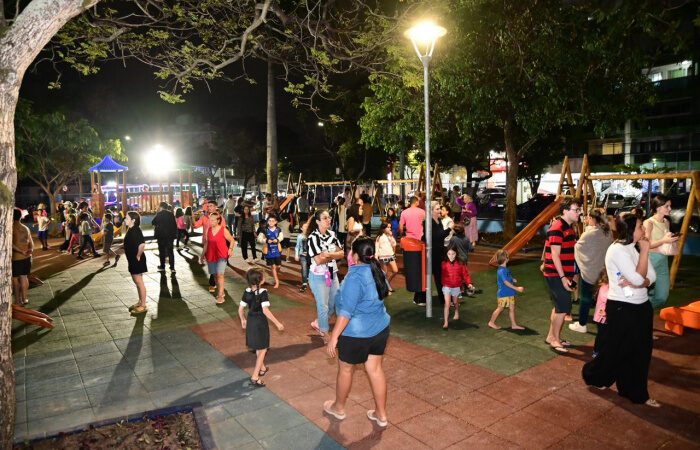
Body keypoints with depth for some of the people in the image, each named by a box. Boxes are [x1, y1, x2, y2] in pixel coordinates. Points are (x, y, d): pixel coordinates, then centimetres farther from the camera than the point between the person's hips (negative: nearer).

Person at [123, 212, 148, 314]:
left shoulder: (135, 231, -21)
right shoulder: (131, 230, 10)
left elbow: (142, 245, -33)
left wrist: (138, 256, -22)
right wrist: (134, 257, 16)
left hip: (137, 260, -10)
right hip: (132, 260, 10)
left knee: (139, 282, -2)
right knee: (137, 281, 17)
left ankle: (143, 306, 6)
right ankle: (140, 302, 29)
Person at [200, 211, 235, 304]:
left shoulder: (224, 230, -9)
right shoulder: (208, 230, 4)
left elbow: (232, 240, -1)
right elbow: (206, 243, 12)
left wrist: (230, 249, -16)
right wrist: (203, 254, 13)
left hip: (221, 255, -5)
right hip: (211, 256, 5)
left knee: (220, 274, -14)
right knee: (215, 275, 12)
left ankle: (220, 296, -12)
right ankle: (220, 291, 29)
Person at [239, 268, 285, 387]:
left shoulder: (247, 291, -4)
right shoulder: (262, 292, -22)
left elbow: (240, 309, 2)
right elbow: (265, 310, -29)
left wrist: (243, 320, 20)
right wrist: (277, 323, -24)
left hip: (251, 321, 7)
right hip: (260, 322, -7)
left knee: (258, 348, 26)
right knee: (262, 350, 6)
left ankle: (262, 368, 45)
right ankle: (254, 377, 3)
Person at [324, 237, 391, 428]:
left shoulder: (355, 277, -26)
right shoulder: (376, 271, 0)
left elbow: (346, 312, -27)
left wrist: (334, 337, -20)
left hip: (356, 334, -7)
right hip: (380, 328, 7)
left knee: (345, 369, 15)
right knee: (375, 369, 16)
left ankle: (338, 408, 36)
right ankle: (381, 414, 25)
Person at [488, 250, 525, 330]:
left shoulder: (506, 268, 7)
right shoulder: (501, 271, -22)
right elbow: (506, 282, -25)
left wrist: (513, 280, -1)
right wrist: (516, 288, -25)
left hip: (510, 293, 8)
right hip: (503, 294, -8)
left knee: (512, 308, 10)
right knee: (500, 308, 4)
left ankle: (514, 324, 18)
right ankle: (491, 322, 18)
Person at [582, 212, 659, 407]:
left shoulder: (635, 248, 6)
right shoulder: (617, 250, -19)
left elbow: (651, 277, 2)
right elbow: (638, 278, -24)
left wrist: (635, 284, -18)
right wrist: (644, 251, -17)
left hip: (641, 305, 8)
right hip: (622, 308, -8)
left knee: (640, 352, 14)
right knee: (618, 350, 7)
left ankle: (637, 393, 28)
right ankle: (593, 375, 30)